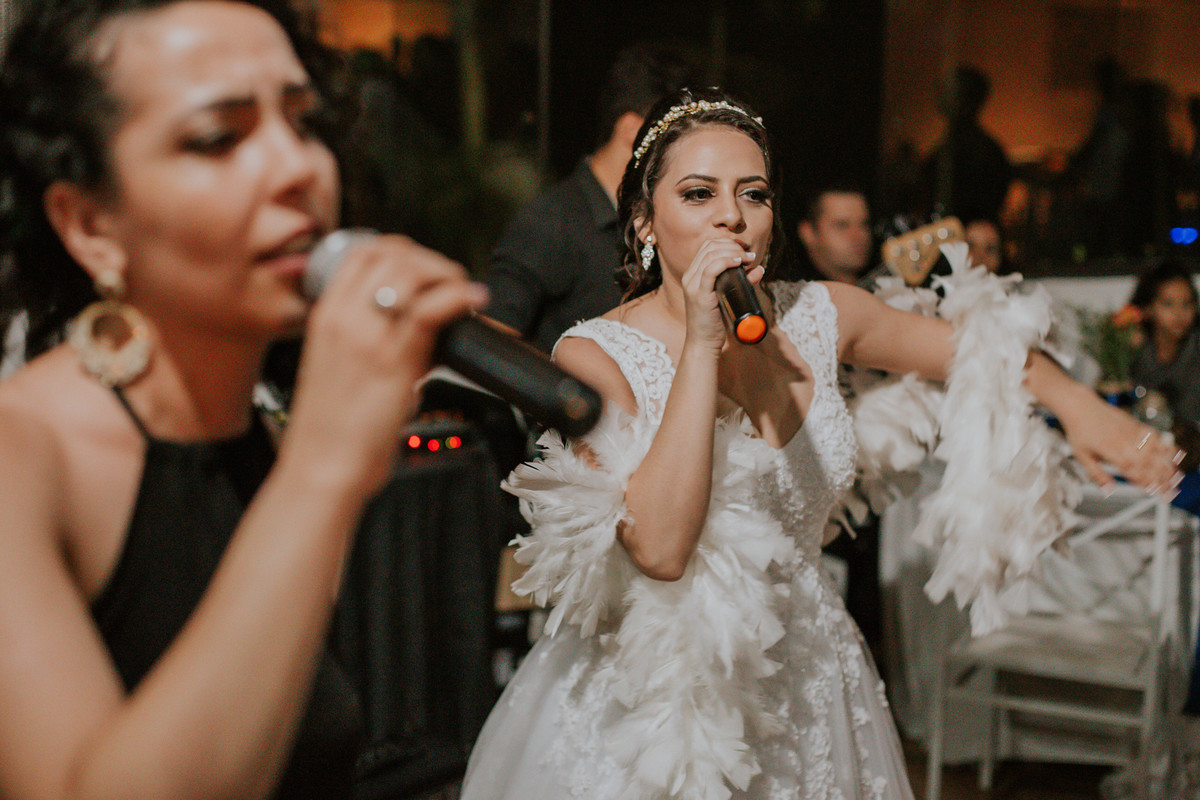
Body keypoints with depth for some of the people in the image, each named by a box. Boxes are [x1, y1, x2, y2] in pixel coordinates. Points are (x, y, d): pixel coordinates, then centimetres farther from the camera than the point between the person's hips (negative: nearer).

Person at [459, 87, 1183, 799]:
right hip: (654, 691, -4)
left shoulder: (817, 317, -3)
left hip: (805, 675, 5)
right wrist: (701, 343, -29)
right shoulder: (594, 356, -17)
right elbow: (661, 547, -30)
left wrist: (1079, 404, -4)